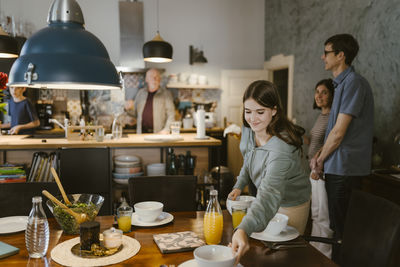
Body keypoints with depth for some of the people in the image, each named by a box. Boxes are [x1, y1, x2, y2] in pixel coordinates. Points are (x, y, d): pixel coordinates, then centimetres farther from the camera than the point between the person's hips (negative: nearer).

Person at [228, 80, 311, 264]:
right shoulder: (248, 129, -14)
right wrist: (239, 186, -7)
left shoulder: (282, 147, -39)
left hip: (290, 206, -7)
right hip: (266, 201, 7)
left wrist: (243, 229, -65)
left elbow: (270, 193, -53)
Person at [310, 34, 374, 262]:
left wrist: (320, 160, -6)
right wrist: (319, 156, 7)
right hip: (337, 167, 10)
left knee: (342, 228, 2)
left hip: (345, 169, -10)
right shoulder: (342, 83, 16)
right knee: (337, 225, 19)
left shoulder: (354, 83, -16)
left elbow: (339, 132, -19)